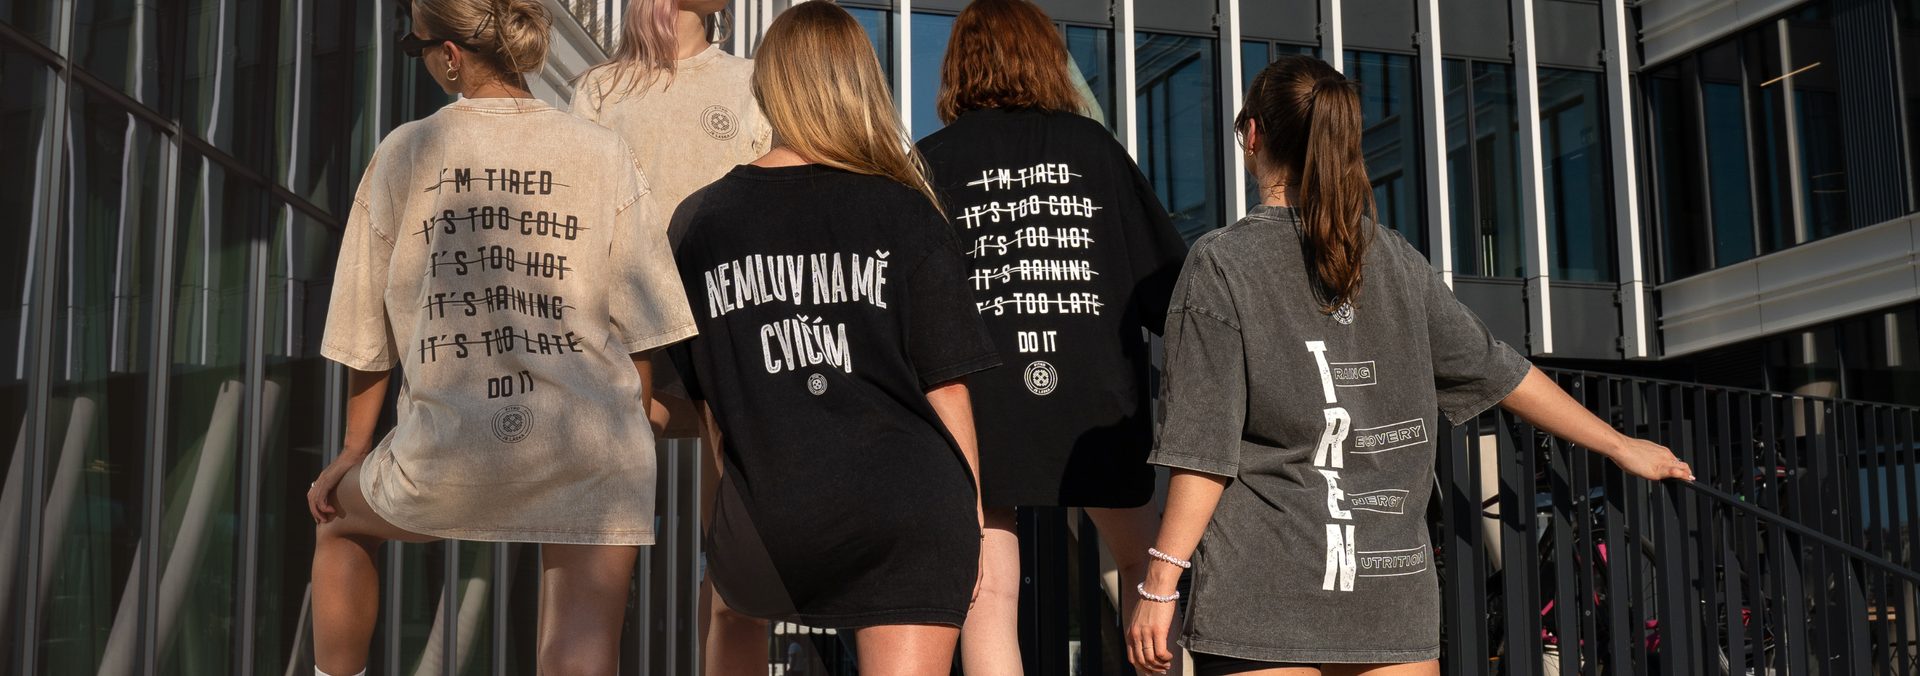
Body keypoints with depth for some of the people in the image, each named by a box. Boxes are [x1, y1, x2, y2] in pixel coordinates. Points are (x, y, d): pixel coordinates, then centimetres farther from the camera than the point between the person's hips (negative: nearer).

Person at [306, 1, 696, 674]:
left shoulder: (404, 154, 4)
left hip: (449, 447, 0)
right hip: (593, 443, 0)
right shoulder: (602, 154, 4)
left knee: (339, 516, 31)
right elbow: (641, 330, 4)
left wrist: (356, 447, 24)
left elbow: (368, 329, 11)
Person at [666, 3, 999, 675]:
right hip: (915, 511, -2)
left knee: (732, 610, 34)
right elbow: (947, 390, -1)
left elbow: (699, 395, 10)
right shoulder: (906, 213, -1)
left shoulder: (698, 221, 5)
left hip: (766, 520, 3)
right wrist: (970, 517, 10)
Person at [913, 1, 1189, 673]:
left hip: (978, 405, -1)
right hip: (1094, 400, 2)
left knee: (988, 594, 2)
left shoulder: (932, 162, 2)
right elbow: (1165, 271, 7)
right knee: (1141, 558, 21)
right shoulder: (1093, 145, 5)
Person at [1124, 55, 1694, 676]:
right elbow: (1497, 370, 14)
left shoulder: (1220, 263, -6)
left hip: (1263, 601, -4)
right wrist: (1621, 446, 27)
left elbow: (1205, 448, -10)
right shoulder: (1395, 259, 7)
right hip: (1394, 595, 4)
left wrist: (1160, 585, -7)